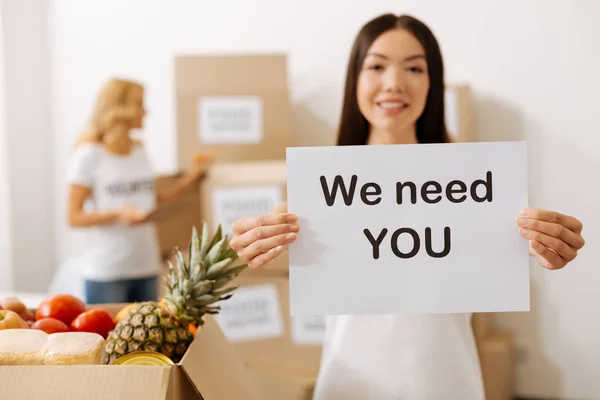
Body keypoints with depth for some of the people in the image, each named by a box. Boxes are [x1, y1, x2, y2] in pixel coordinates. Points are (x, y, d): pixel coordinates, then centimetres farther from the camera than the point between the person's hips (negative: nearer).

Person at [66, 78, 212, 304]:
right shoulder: (89, 155, -7)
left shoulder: (139, 152, 11)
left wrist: (190, 178, 9)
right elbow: (74, 217, -8)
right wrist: (118, 214, -23)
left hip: (146, 267, 6)